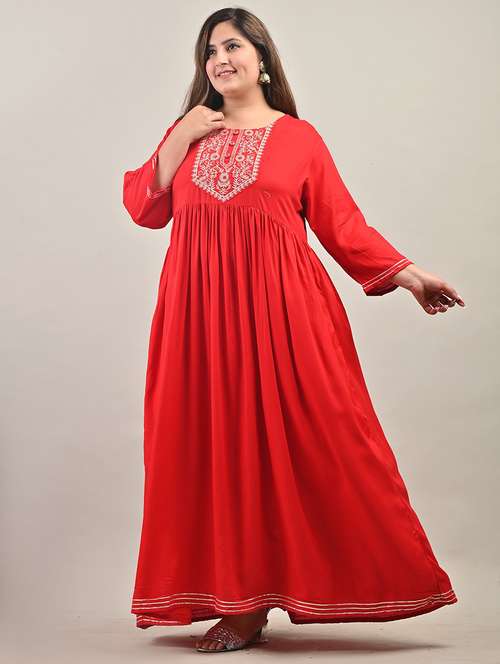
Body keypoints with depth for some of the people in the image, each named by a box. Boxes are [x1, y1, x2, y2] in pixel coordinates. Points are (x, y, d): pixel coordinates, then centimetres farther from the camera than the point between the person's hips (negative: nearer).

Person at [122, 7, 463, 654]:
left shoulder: (299, 137, 7)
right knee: (218, 447, 1)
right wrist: (177, 144, 1)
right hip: (202, 311, 3)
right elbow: (143, 207, 10)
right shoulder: (186, 131, 17)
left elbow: (342, 223, 5)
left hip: (282, 308, -2)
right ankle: (241, 601, 10)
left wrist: (408, 273, -2)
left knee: (301, 443, -4)